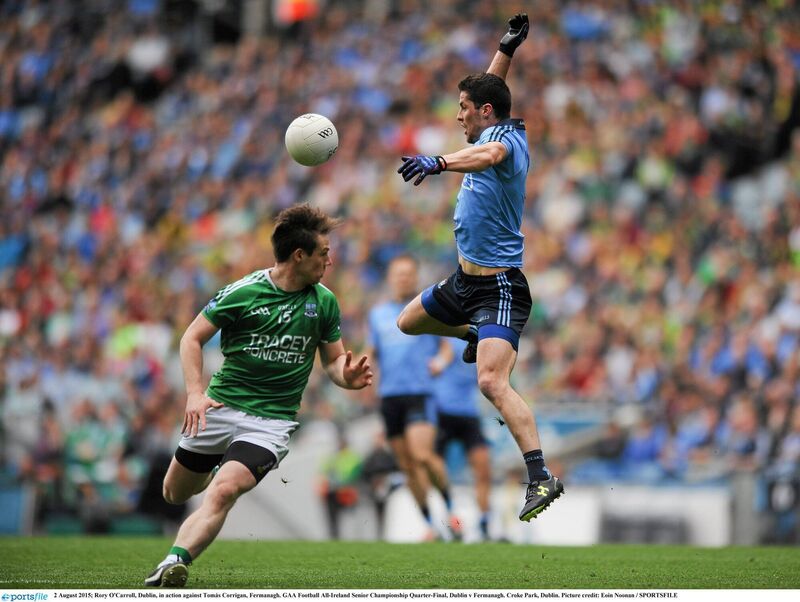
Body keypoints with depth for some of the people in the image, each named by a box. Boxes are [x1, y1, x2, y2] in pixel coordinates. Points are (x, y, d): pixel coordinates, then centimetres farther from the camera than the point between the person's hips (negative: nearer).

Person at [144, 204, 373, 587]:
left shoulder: (324, 302, 3)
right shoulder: (243, 292, -7)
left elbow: (333, 360, 12)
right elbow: (192, 338, 0)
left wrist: (347, 376, -13)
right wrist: (195, 393, -15)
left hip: (272, 421, -1)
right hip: (220, 407, 1)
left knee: (222, 492, -26)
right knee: (175, 494, 15)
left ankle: (173, 563, -37)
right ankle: (212, 466, 48)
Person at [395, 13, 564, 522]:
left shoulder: (507, 140, -19)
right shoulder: (492, 134, 7)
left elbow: (486, 155, -45)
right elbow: (490, 88, 28)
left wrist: (438, 162, -60)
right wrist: (508, 48, 21)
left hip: (500, 287, -10)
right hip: (466, 280, 10)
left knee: (492, 382, -25)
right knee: (408, 323, 28)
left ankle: (542, 477, -27)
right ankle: (476, 336, 48)